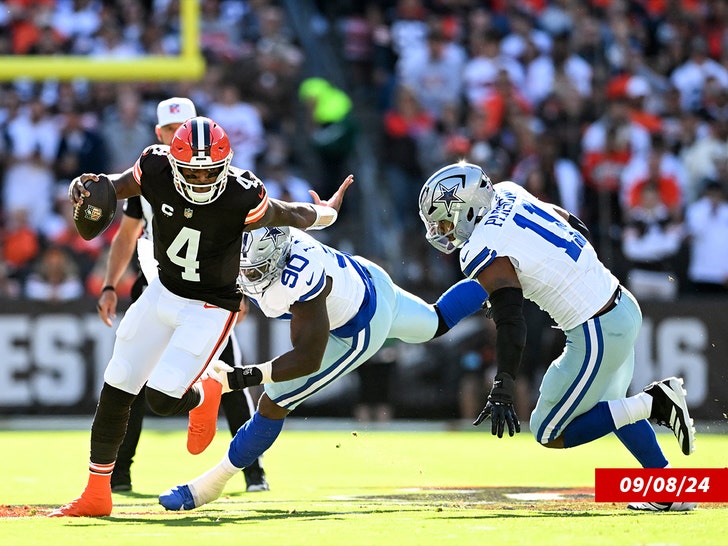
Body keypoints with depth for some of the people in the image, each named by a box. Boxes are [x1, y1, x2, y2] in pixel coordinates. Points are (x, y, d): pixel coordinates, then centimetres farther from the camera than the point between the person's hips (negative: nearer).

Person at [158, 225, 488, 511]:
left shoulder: (302, 280, -45)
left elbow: (309, 358, -40)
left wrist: (243, 377, -46)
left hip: (359, 331, -7)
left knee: (274, 403, -7)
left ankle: (211, 484, 9)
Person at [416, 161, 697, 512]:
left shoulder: (484, 253, -16)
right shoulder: (510, 195, 7)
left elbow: (511, 325, -25)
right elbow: (578, 230, 20)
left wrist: (502, 391, -29)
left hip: (597, 335, -9)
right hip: (624, 307, 9)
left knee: (550, 434, 7)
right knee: (607, 404, 31)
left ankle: (654, 402, -4)